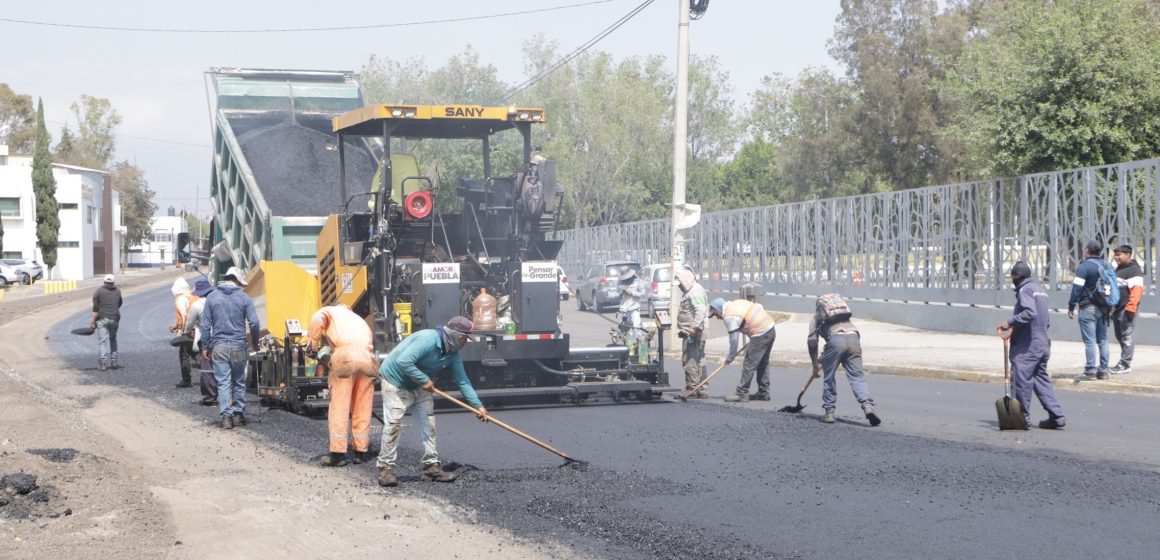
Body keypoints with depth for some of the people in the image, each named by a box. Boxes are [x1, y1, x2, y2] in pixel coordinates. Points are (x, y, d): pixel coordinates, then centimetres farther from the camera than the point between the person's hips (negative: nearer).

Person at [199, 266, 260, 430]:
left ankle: (226, 416, -7)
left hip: (219, 346, 0)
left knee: (223, 382, 1)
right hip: (238, 346, 0)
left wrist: (205, 346, 8)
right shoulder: (243, 297, -2)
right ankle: (238, 414, 17)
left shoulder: (212, 297, 2)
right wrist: (254, 342, 11)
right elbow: (254, 322, -4)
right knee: (239, 382, 13)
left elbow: (205, 324, 2)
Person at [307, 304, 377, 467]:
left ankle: (338, 453, -1)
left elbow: (317, 319, 1)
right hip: (367, 358, 5)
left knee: (339, 406, 0)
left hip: (345, 355, -5)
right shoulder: (358, 319, 39)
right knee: (363, 408, 13)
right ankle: (361, 451, 16)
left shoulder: (329, 311, 24)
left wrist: (313, 343, 12)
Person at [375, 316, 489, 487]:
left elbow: (462, 380, 1)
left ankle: (431, 466, 9)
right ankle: (385, 469, -8)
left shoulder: (453, 353, -4)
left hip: (419, 384, 9)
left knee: (428, 424, 3)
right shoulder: (428, 339, -31)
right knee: (393, 424, -13)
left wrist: (478, 405, -2)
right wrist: (424, 380, -30)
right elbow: (403, 361, -37)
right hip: (395, 381, -9)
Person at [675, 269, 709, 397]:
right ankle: (702, 390, 17)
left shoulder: (695, 292, -14)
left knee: (690, 361, -7)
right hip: (690, 332, 11)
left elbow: (701, 311, -26)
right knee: (699, 361, 12)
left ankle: (691, 389, -3)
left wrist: (695, 327, -31)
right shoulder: (691, 291, 19)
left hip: (692, 333, -11)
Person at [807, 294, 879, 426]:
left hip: (836, 339, -3)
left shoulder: (816, 317, 26)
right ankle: (868, 406, -17)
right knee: (857, 376, 3)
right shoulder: (845, 315, 37)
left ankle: (829, 412, 14)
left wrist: (815, 365, 23)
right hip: (853, 337, 3)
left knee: (829, 377, 12)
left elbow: (812, 341, 15)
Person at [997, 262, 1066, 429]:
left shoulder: (1025, 290, -9)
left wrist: (1010, 322, -23)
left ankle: (1022, 417, 0)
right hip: (1043, 343, 9)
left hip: (1026, 346, -9)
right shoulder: (1040, 290, 19)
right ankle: (1056, 416, 7)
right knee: (1041, 379, 12)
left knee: (1021, 380, -3)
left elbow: (1030, 313, -27)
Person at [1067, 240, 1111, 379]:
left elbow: (1077, 288, -15)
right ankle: (1103, 370, 13)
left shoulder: (1084, 266, -12)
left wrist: (1071, 306, -8)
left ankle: (1090, 371, -6)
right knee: (1103, 340, 12)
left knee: (1089, 341, -5)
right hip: (1104, 308, 7)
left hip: (1088, 308, -7)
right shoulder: (1107, 265, 11)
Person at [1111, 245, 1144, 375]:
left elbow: (1136, 290, -19)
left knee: (1127, 337, -7)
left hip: (1127, 309, -10)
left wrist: (1131, 307, -25)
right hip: (1117, 309, 10)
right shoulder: (1119, 269, 20)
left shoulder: (1134, 270, -10)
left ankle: (1125, 365, -7)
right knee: (1119, 336, 12)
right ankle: (1124, 362, 20)